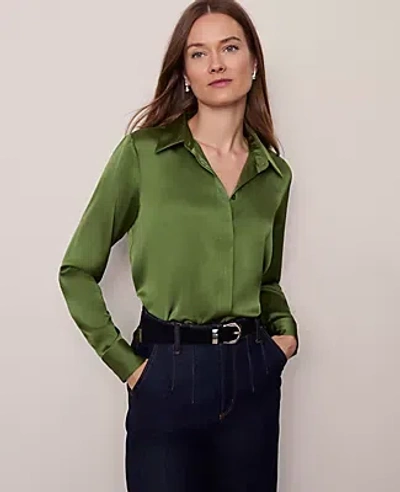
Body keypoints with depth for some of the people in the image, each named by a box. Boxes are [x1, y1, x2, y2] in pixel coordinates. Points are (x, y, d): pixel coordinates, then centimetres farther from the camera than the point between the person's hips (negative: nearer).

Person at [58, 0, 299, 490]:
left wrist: (284, 328, 4)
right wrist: (124, 361, -7)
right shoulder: (143, 151, -5)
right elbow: (77, 271, -3)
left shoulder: (275, 173, 7)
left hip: (253, 375, 4)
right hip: (167, 375, -3)